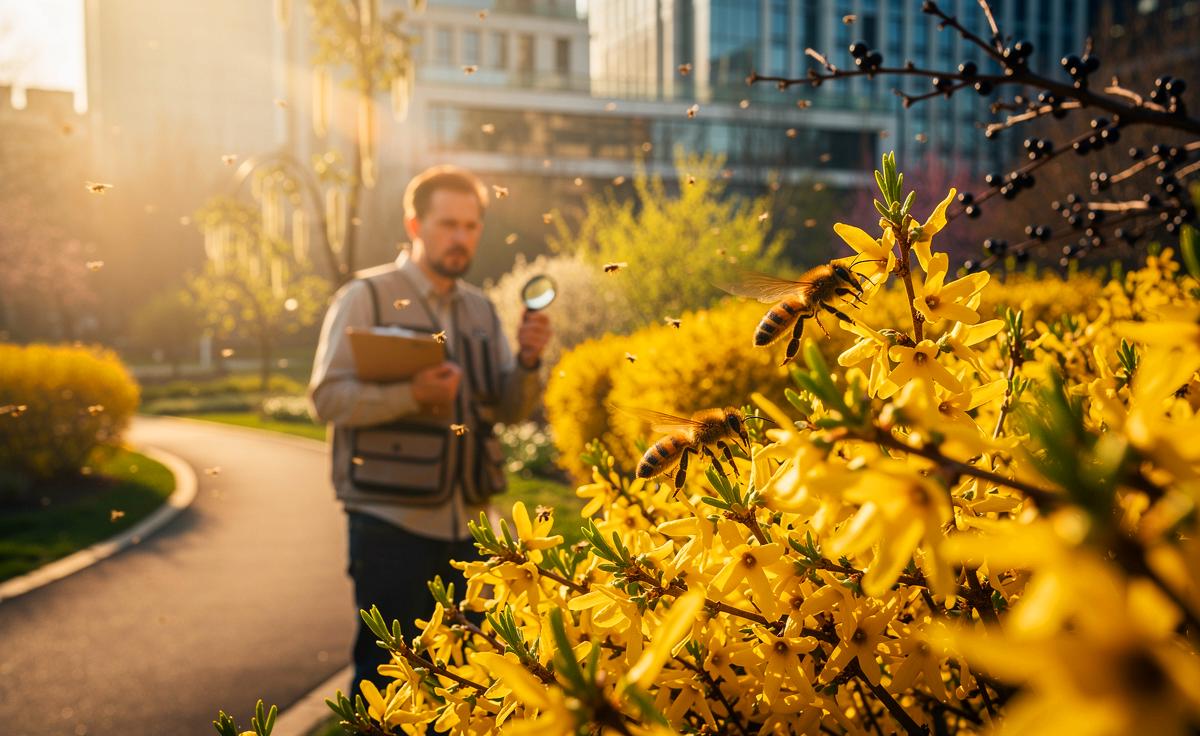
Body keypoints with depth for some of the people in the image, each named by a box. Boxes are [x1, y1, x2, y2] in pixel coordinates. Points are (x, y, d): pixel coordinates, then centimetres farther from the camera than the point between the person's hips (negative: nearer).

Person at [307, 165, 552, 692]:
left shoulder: (480, 309, 13)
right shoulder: (366, 297, -2)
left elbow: (510, 409, 12)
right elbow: (327, 397, -11)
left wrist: (527, 361, -8)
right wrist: (412, 395, -24)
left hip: (466, 523, 5)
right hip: (391, 523, -5)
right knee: (387, 669, 1)